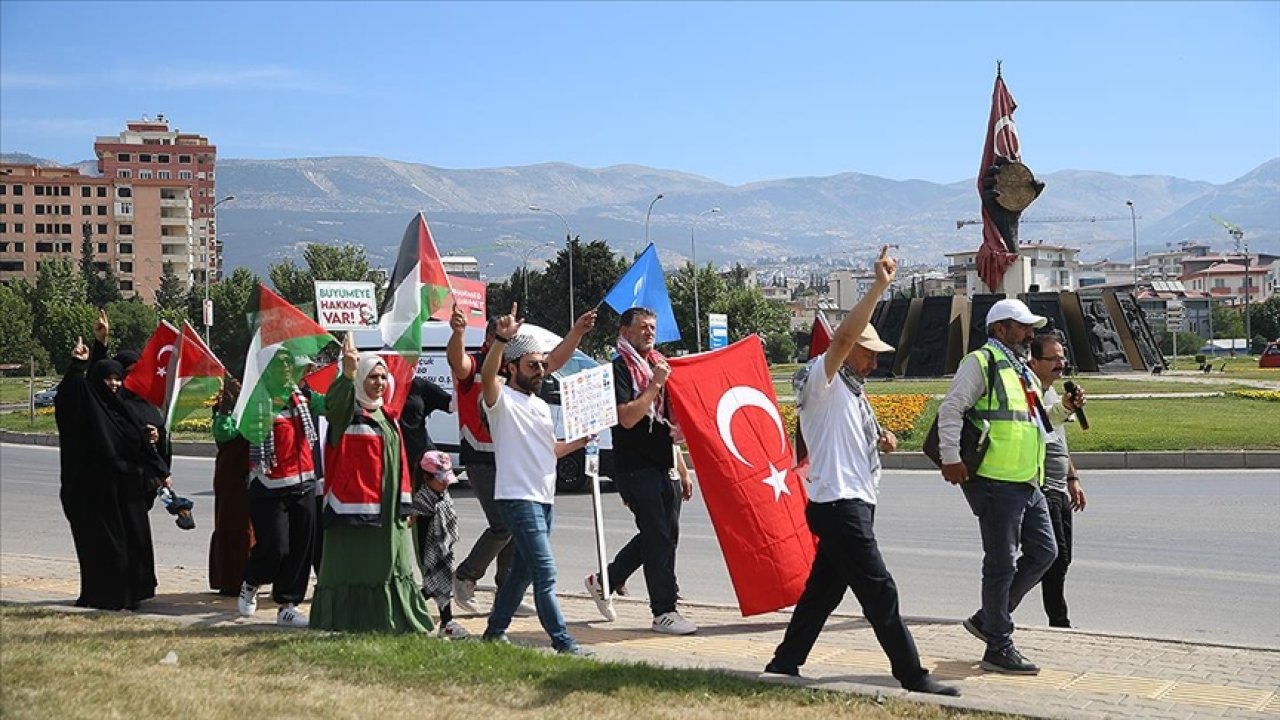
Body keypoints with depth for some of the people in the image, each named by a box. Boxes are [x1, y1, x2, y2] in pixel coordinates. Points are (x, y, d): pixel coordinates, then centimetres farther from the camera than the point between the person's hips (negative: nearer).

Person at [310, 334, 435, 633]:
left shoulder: (386, 417, 17)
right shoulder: (347, 413, -6)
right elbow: (333, 404, -32)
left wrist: (404, 505, 18)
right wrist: (348, 374, -49)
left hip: (388, 512, 8)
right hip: (354, 509, -8)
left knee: (390, 571, 15)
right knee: (354, 571, -7)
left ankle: (398, 626, 25)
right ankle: (344, 628, -3)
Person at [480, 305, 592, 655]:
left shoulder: (541, 406, 20)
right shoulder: (501, 399, -7)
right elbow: (487, 375, -30)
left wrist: (578, 443, 14)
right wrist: (501, 339, -46)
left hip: (545, 500, 9)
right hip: (518, 498, -9)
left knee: (522, 570, 15)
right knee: (546, 574, -13)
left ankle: (496, 630, 27)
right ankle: (562, 641, -13)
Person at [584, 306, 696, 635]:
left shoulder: (658, 365, 18)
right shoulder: (620, 369, -7)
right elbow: (627, 417, -21)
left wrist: (682, 472, 20)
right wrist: (655, 384, -18)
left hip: (662, 466, 8)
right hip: (635, 468, -8)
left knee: (661, 534, 11)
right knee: (658, 536, -9)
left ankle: (604, 582, 26)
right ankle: (664, 611, -3)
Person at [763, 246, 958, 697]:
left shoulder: (851, 390, 21)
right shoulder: (822, 380, -8)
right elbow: (845, 335, -25)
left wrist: (880, 441, 11)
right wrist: (880, 286, -28)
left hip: (856, 503, 10)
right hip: (838, 504, -10)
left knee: (824, 589, 15)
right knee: (880, 593, -8)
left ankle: (785, 665, 24)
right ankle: (912, 677, -5)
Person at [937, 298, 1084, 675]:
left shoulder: (1023, 371, 22)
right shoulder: (981, 362, -6)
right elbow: (950, 410, -13)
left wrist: (1063, 409, 14)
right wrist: (951, 459, -21)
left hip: (1027, 482, 9)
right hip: (995, 480, -9)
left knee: (1044, 552, 11)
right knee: (1001, 564, -4)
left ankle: (987, 619, 21)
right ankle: (998, 649, 4)